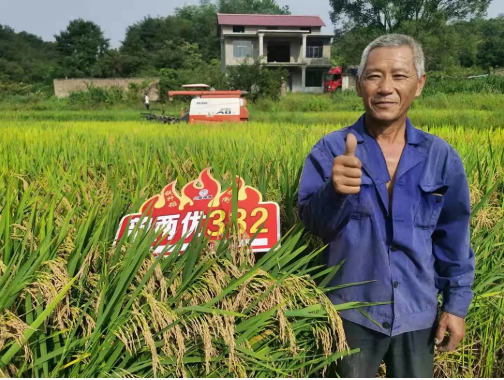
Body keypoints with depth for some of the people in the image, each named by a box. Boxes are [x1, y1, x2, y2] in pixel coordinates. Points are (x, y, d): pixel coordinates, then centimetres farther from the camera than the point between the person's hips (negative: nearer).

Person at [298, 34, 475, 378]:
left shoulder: (441, 157, -3)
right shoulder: (330, 150, -11)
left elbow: (454, 239, 3)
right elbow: (311, 223, -18)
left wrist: (456, 303, 3)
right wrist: (335, 191, -38)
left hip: (417, 312, 2)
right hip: (352, 311, -2)